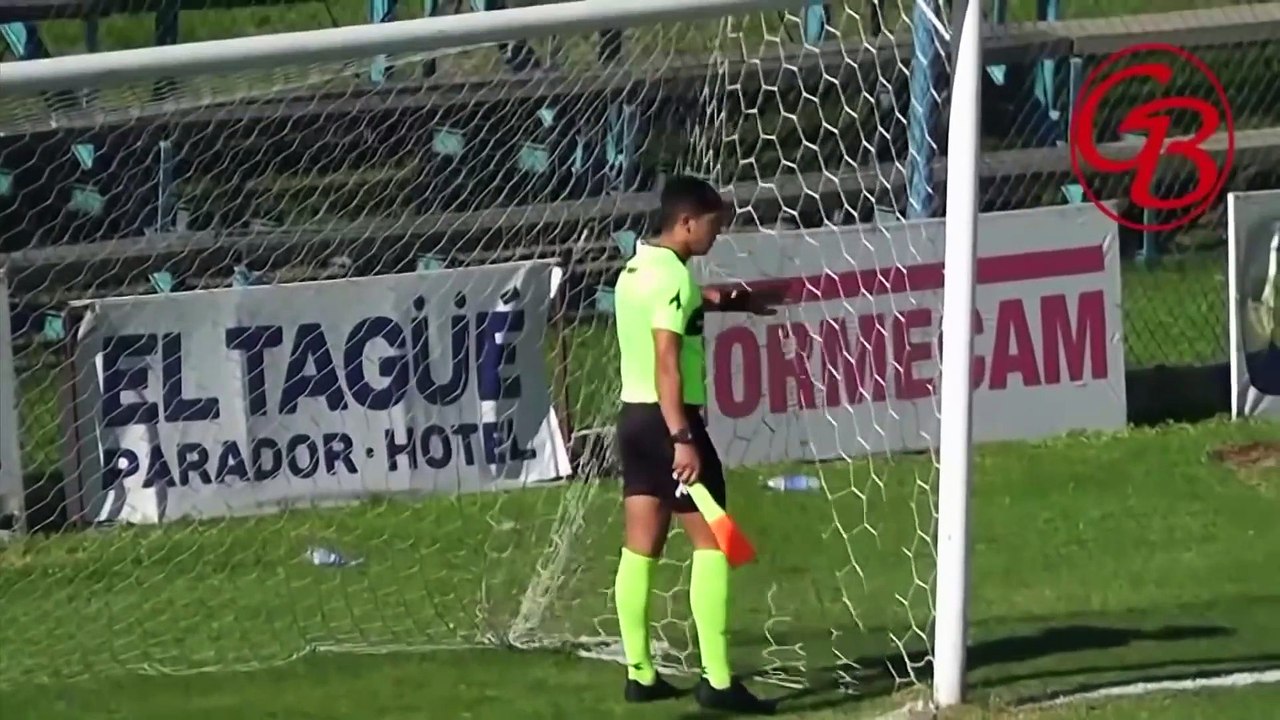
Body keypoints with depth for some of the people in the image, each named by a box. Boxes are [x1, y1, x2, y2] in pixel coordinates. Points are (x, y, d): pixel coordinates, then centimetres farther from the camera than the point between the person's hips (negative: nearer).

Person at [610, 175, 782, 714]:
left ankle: (641, 674, 11)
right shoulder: (674, 276, -15)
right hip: (669, 419, -9)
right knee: (710, 545, -6)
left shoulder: (636, 270, 12)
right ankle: (717, 680, -9)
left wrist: (729, 301, 28)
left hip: (634, 415, 9)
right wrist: (682, 439, -26)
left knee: (640, 548, 9)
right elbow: (666, 362, -23)